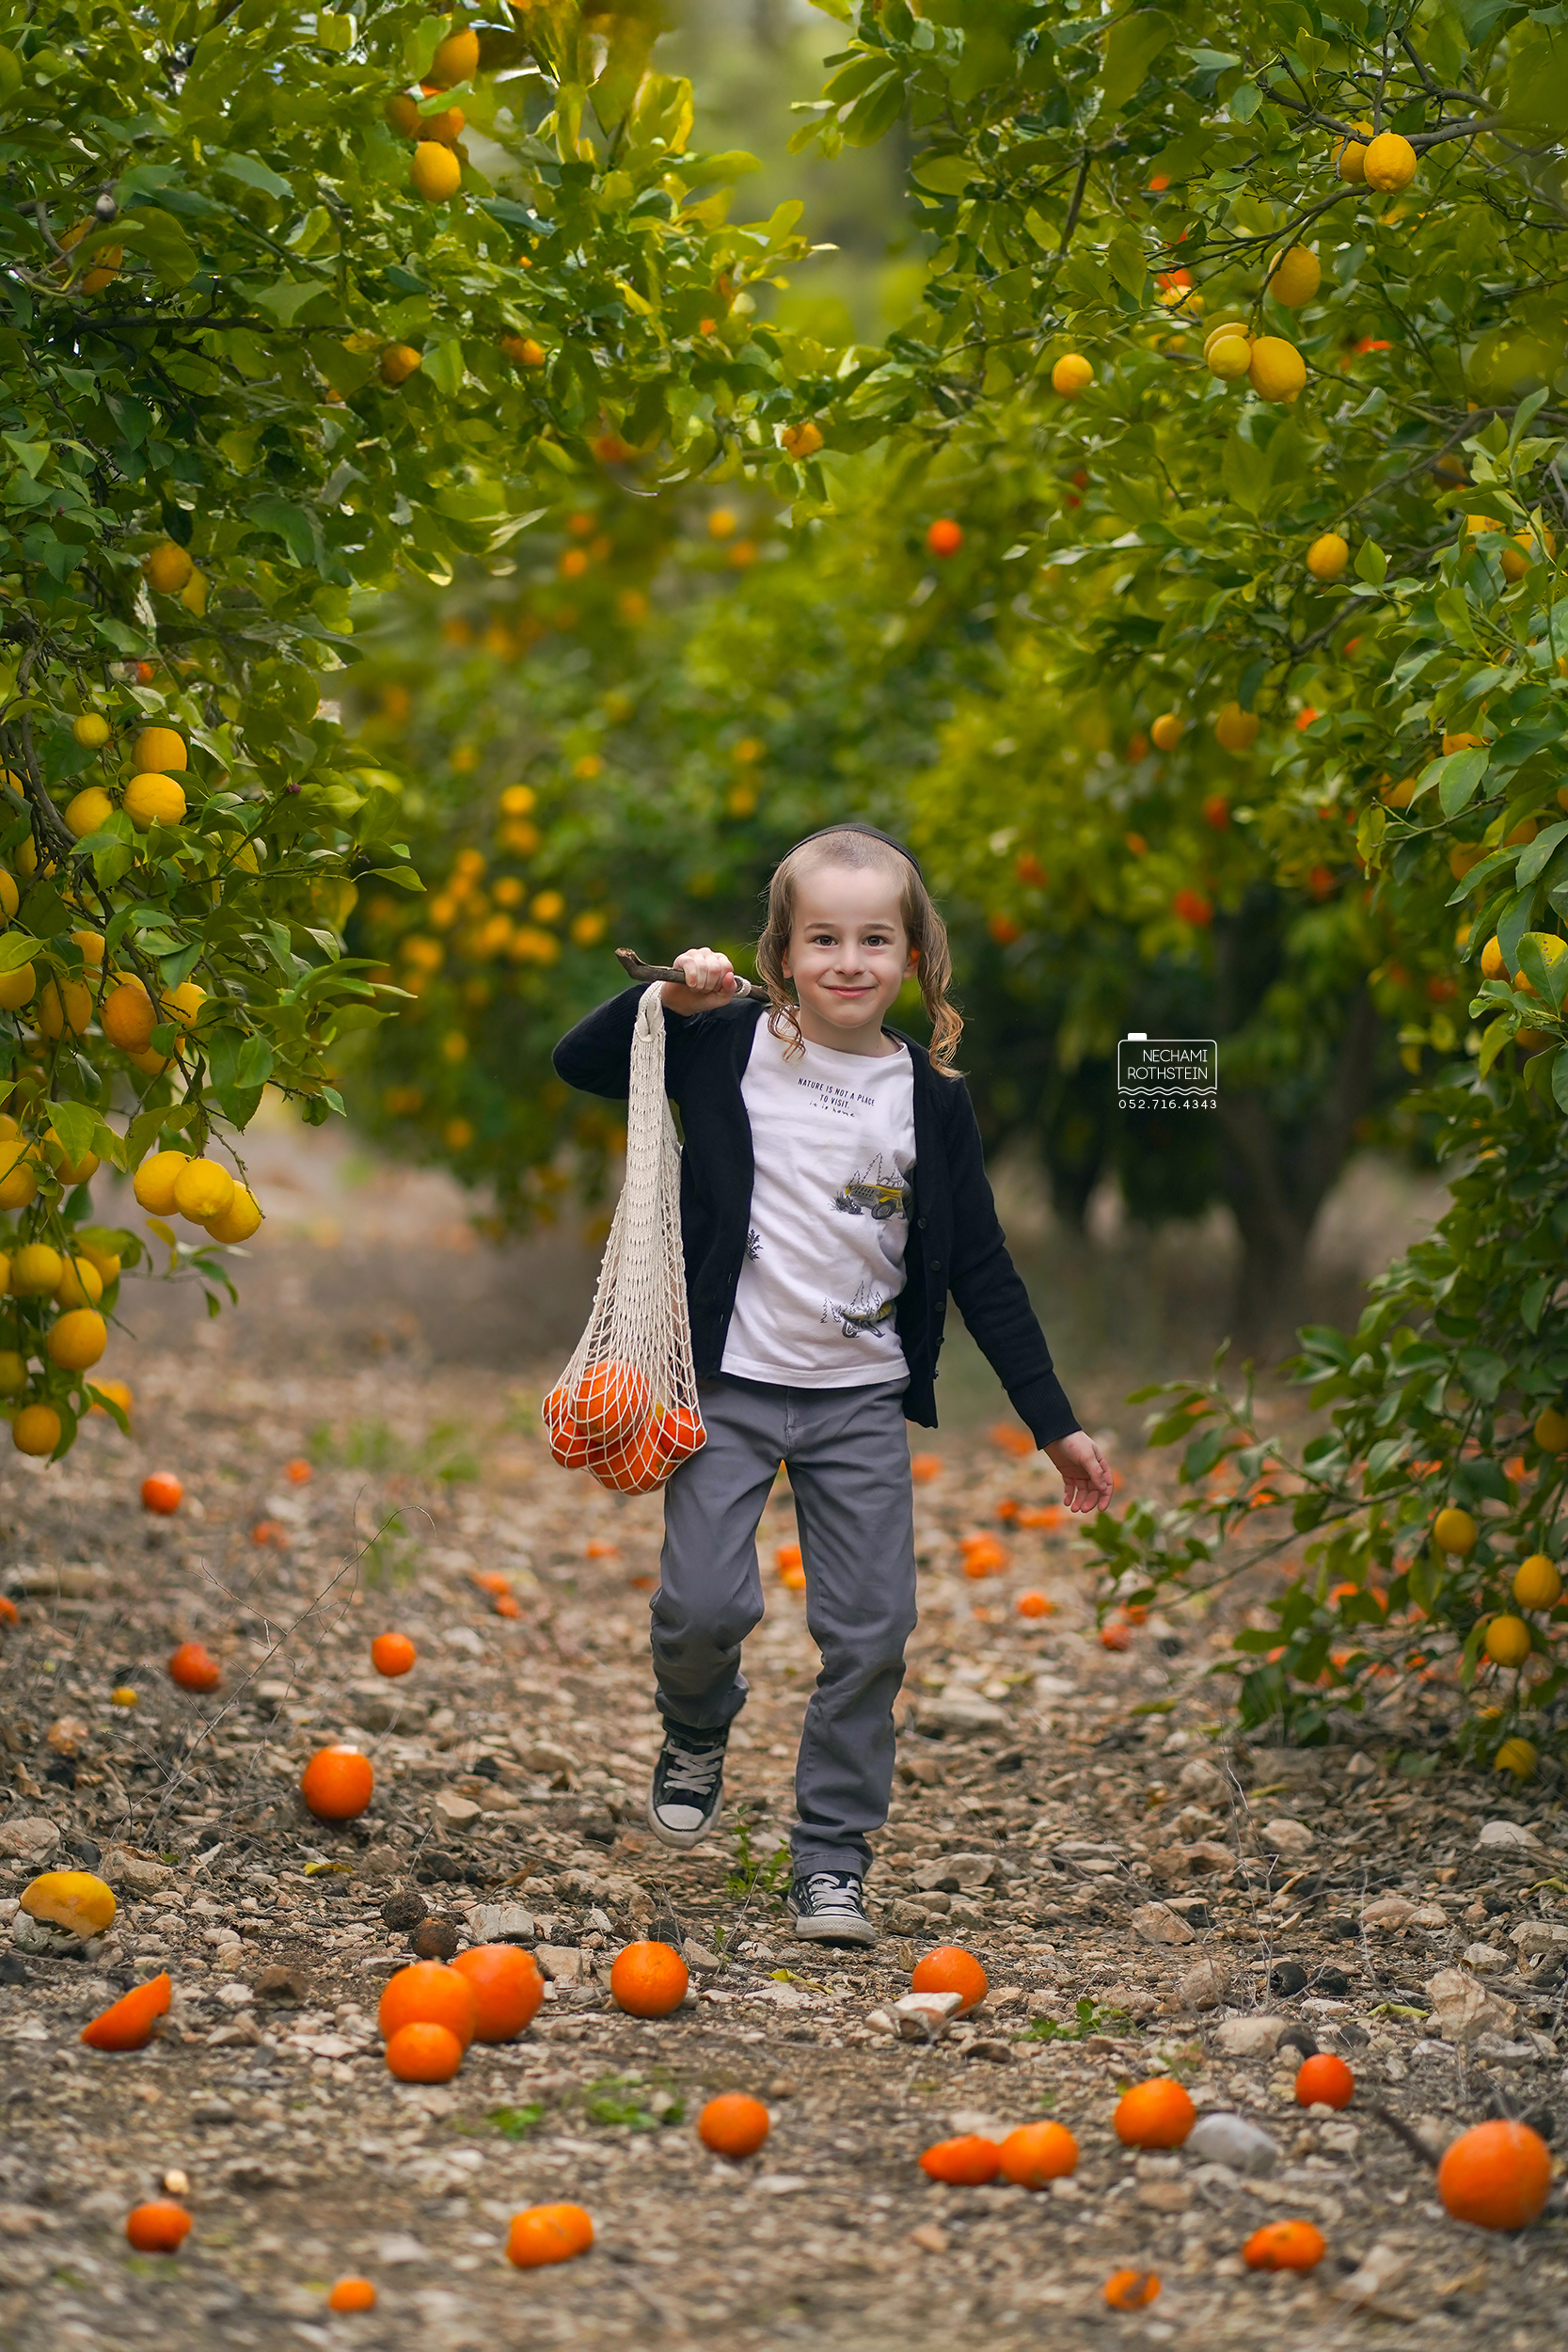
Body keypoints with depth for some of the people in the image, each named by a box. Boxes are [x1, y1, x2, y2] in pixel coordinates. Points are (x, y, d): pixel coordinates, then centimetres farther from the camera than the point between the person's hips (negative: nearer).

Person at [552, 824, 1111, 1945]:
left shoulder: (931, 1098, 1)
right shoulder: (731, 1046, -2)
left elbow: (982, 1271, 6)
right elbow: (582, 1063, -1)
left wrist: (1056, 1423, 5)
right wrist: (670, 998, -18)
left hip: (863, 1398, 1)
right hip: (731, 1384, -1)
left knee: (872, 1630, -2)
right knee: (707, 1604, -11)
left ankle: (833, 1855, 12)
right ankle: (697, 1736, 23)